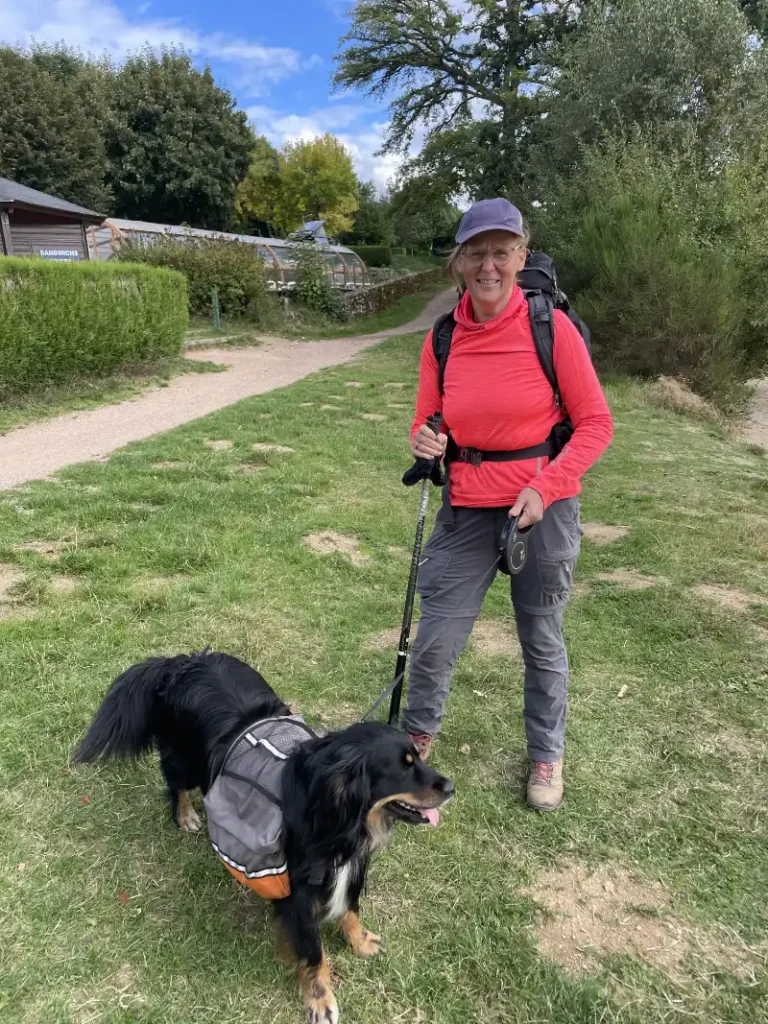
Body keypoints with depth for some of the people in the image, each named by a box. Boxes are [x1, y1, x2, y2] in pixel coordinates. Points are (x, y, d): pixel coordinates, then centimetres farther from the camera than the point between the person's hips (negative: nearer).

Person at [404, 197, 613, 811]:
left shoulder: (550, 326, -9)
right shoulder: (442, 340, 1)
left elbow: (595, 423, -5)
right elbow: (428, 423, 11)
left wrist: (545, 488, -17)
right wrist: (425, 443, -13)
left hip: (544, 508, -2)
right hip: (467, 508, 3)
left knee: (542, 640, 13)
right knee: (435, 639, 3)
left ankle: (547, 754, 38)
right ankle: (419, 735, 34)